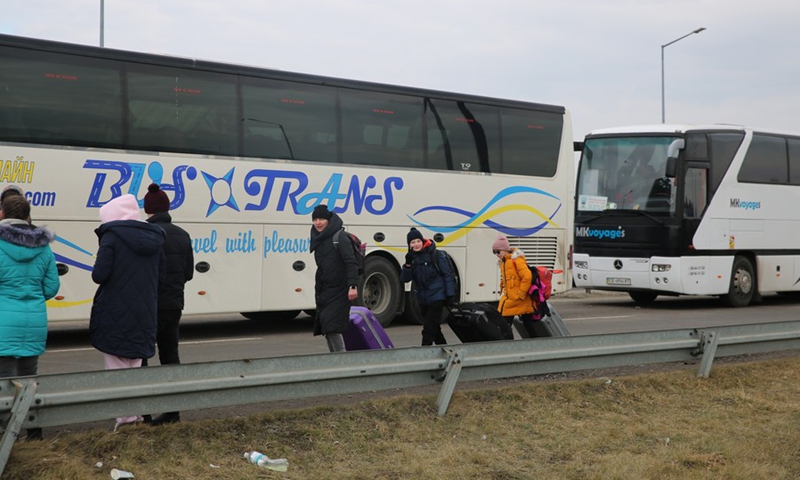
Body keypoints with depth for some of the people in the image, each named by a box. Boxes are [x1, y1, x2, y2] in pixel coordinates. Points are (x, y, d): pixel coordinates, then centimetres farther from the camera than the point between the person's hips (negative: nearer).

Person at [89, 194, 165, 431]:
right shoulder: (153, 238, 6)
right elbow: (162, 273, 11)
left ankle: (127, 415, 4)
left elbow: (99, 275, -17)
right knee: (134, 367, 18)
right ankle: (135, 414, 20)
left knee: (117, 367, 5)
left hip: (115, 315, -6)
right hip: (144, 314, 6)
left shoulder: (112, 236, -12)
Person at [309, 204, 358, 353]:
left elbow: (351, 262, -19)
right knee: (327, 329, 9)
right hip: (323, 291, 8)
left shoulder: (339, 237, -11)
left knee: (332, 325, -18)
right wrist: (318, 289, 18)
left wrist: (353, 285, -29)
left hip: (339, 290, -8)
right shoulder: (319, 239, 14)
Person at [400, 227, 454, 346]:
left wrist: (450, 295, -10)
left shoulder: (434, 254, -9)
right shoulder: (412, 257, 6)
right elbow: (405, 278, -1)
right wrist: (408, 264, -18)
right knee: (434, 328, 16)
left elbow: (447, 274, -7)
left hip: (436, 297, -6)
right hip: (422, 299, 6)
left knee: (429, 329, -9)